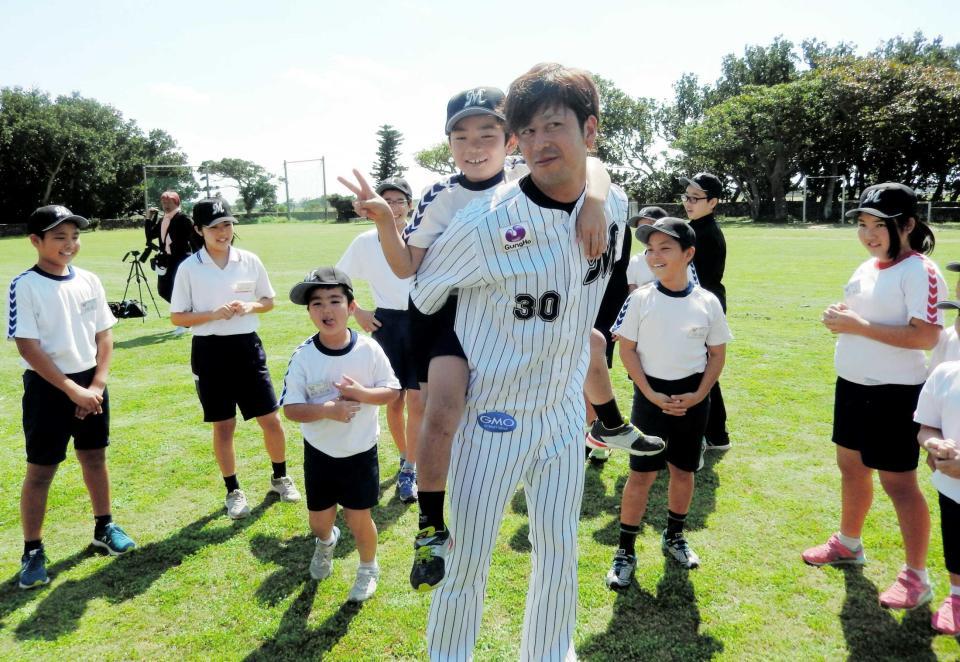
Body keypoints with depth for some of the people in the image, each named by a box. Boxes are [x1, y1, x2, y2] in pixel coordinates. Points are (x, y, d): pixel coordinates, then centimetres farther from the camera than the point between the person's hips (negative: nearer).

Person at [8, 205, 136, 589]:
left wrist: (97, 385, -6)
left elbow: (104, 336, 5)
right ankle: (32, 552, 16)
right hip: (47, 387, -5)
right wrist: (72, 389, -18)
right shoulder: (24, 286, -12)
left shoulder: (89, 281, 2)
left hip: (90, 384, 5)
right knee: (41, 470, 3)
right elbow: (28, 347, -16)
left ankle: (104, 528, 33)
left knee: (95, 459, 16)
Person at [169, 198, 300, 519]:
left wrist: (250, 306, -11)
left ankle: (280, 477, 30)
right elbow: (177, 317, -2)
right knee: (223, 426, 9)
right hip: (210, 351, -1)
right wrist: (215, 314, -18)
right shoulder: (189, 268, -5)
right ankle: (233, 491, 26)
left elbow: (269, 301, 11)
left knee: (271, 419, 6)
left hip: (247, 346, 2)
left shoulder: (250, 261, 0)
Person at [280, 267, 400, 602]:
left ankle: (368, 568, 34)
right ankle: (326, 541, 53)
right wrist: (327, 410, -30)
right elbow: (291, 408, -13)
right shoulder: (303, 356, -14)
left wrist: (361, 393, -25)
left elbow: (392, 391, -7)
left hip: (361, 452, -1)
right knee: (319, 519, 15)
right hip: (319, 452, 1)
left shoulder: (369, 349, -13)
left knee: (358, 518, 5)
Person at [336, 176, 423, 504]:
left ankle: (409, 470, 8)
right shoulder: (365, 242, -1)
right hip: (386, 325, 1)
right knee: (394, 401, 10)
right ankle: (405, 456, 32)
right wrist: (358, 313, 2)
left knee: (417, 402, -3)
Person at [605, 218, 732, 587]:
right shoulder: (640, 299, -6)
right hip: (651, 394, -2)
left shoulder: (708, 302, -2)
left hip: (693, 397, 2)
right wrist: (651, 395, -12)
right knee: (642, 473, 0)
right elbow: (627, 350, -4)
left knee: (684, 470, 13)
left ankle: (674, 537, 35)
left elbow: (717, 355, 4)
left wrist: (698, 395, -9)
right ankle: (626, 550, 12)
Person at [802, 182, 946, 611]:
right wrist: (840, 318, -2)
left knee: (897, 481, 1)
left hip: (893, 392, -9)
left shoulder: (919, 272, -17)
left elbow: (925, 336, -27)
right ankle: (848, 544, 40)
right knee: (851, 465, 20)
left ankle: (916, 577, 17)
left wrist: (857, 325, -26)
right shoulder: (869, 266, 8)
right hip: (852, 383, 9)